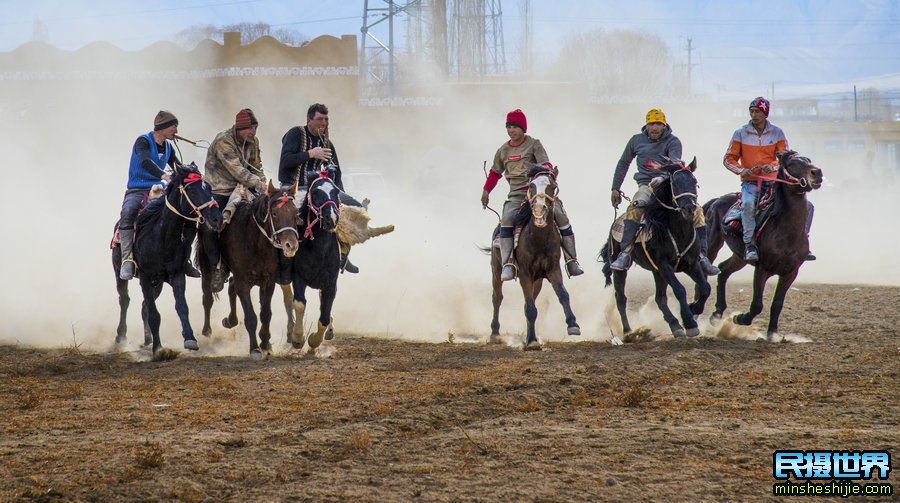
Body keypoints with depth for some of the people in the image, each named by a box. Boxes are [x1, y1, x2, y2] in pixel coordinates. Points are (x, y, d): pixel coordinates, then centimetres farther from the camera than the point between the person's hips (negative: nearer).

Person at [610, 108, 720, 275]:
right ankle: (625, 254, -37)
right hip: (646, 185, 0)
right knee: (635, 207, -34)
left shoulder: (672, 141, -2)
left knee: (696, 211, -20)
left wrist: (663, 178, -41)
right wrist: (615, 189, 20)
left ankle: (703, 257, -13)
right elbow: (623, 163, 22)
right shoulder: (637, 141, 8)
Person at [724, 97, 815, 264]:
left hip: (772, 181, 3)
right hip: (750, 182, -3)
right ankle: (750, 244, -32)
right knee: (748, 204, -38)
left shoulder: (777, 133, 4)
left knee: (806, 206, -7)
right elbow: (729, 159, 2)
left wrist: (772, 167, -22)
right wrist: (741, 170, -19)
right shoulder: (741, 133, 0)